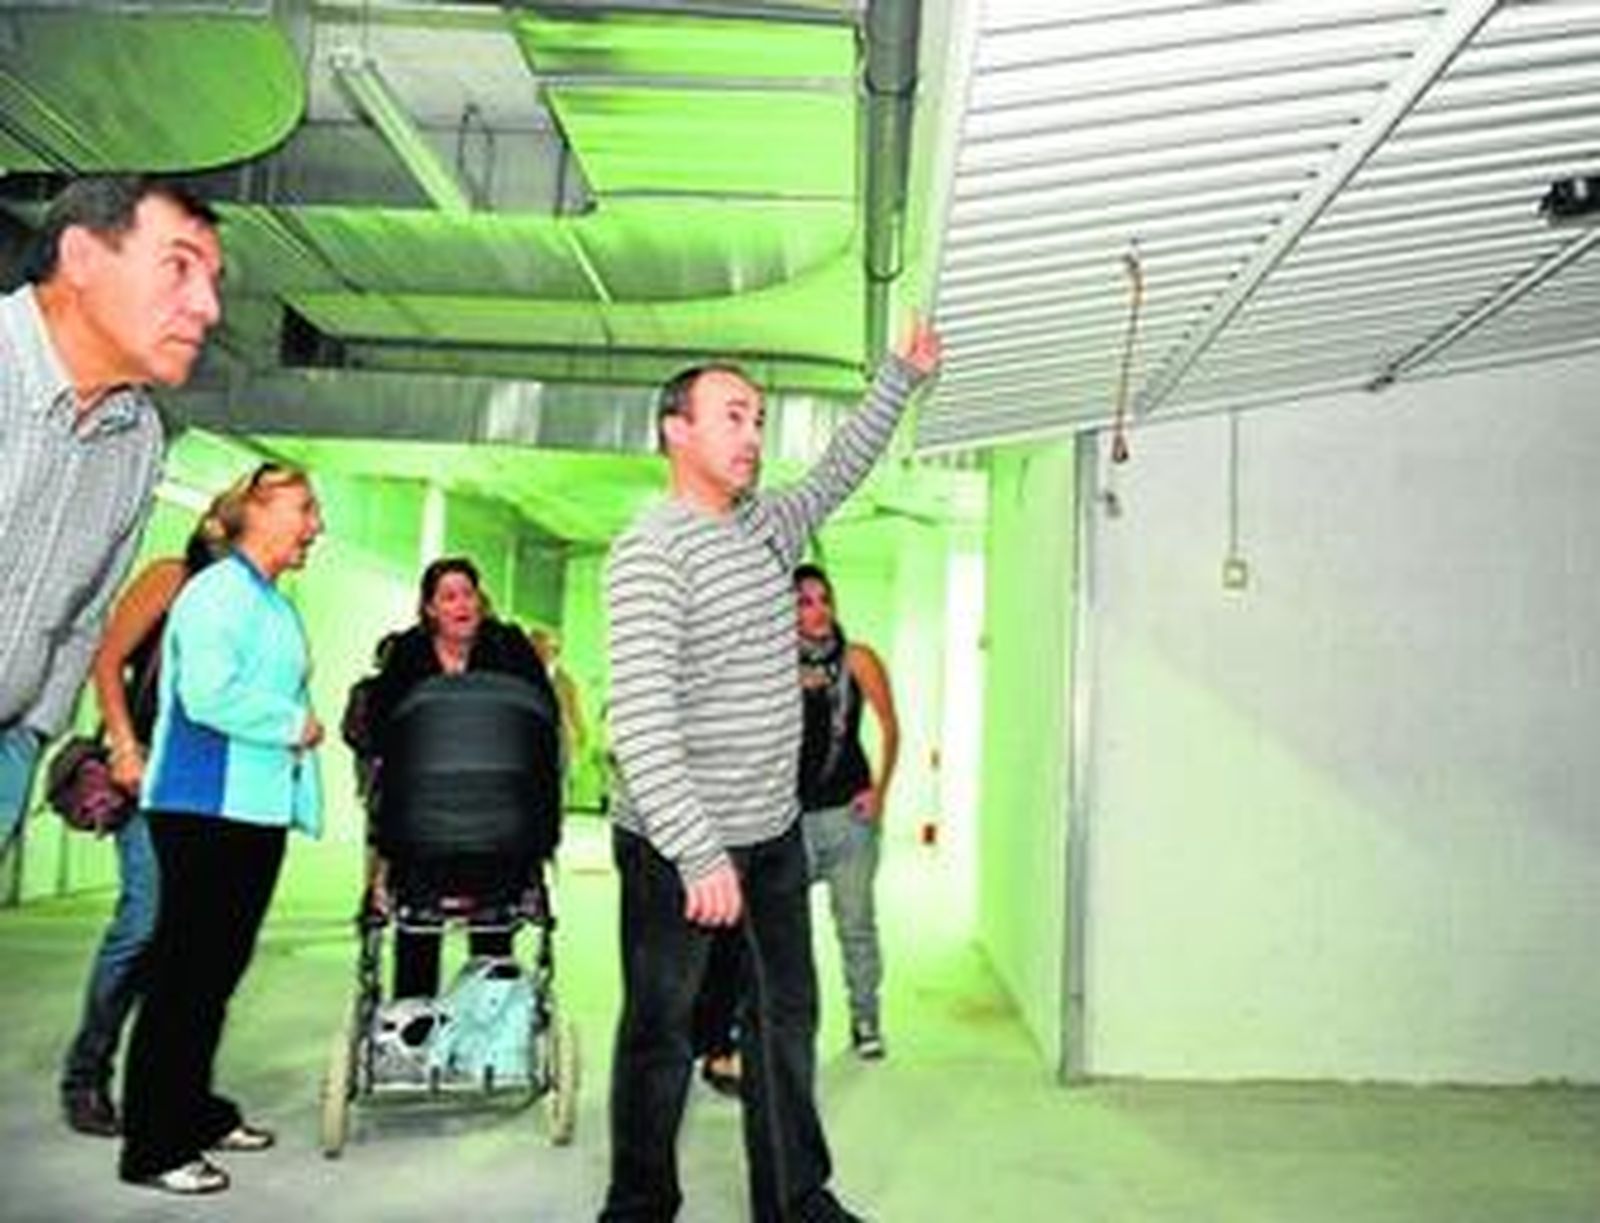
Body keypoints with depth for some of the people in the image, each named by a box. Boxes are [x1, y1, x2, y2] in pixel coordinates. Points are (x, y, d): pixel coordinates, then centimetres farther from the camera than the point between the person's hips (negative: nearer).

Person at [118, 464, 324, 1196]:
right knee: (184, 969, -2)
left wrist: (301, 728, 8)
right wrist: (294, 725, -14)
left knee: (218, 968, 17)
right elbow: (207, 695, -24)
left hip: (259, 805, 9)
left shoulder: (276, 605, 18)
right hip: (206, 805, -9)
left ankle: (193, 1109, 31)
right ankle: (152, 1147, 7)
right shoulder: (217, 591, -12)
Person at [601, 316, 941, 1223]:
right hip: (678, 844, -7)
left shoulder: (766, 526, 8)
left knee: (789, 1014, 15)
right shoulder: (650, 548, -17)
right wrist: (700, 853, -28)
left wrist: (903, 376, 24)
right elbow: (641, 719, -24)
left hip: (775, 831, 8)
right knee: (661, 1030, 7)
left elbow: (840, 473, 28)